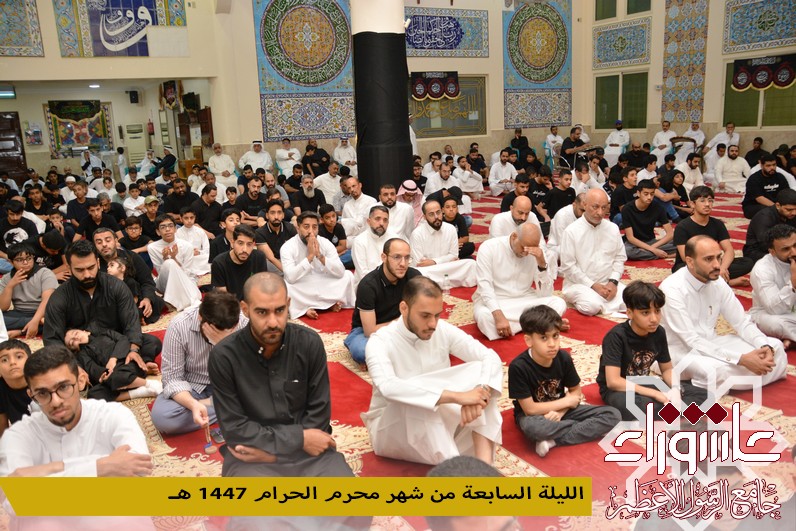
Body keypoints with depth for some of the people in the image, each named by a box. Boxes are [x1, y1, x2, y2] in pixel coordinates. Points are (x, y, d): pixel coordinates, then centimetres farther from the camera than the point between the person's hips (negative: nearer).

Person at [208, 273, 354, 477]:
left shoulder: (310, 343, -6)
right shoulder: (223, 355, -11)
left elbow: (319, 414, -2)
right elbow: (234, 429, -9)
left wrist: (271, 450, -12)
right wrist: (300, 438, -13)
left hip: (309, 449, 2)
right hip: (251, 453, -2)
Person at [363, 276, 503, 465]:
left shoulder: (443, 330, -8)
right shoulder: (380, 342, -22)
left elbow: (491, 357, -12)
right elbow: (389, 388, -42)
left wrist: (479, 392, -35)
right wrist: (457, 396, -46)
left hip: (439, 422, 5)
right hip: (390, 428, -4)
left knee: (480, 371, -18)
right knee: (412, 400, -38)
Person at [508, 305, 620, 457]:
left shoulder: (563, 358, -12)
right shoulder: (518, 367, -25)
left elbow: (576, 391, 0)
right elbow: (530, 409, -22)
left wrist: (560, 411, -20)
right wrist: (566, 401, -13)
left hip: (560, 410, 5)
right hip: (534, 416, -5)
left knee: (613, 415, -12)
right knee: (532, 427, -42)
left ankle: (553, 441, -19)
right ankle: (586, 427, -16)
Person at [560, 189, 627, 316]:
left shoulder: (613, 228, 6)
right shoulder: (571, 231, -10)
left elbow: (620, 258, 10)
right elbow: (568, 267, -11)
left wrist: (613, 281, -7)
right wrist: (593, 285, -14)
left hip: (608, 283, 5)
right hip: (579, 283, -5)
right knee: (592, 306, -32)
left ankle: (602, 301, 2)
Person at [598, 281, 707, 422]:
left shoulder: (658, 332, -5)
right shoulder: (616, 336, -24)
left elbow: (667, 369, 7)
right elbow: (613, 381, -29)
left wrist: (676, 390, -16)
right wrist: (656, 394, -26)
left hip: (643, 386, 7)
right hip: (618, 391, -7)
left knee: (701, 395, -5)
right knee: (626, 404, -42)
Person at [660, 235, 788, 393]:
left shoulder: (718, 282, -1)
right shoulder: (672, 289, -23)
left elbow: (742, 321, 4)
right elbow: (692, 342, -25)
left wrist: (766, 347, -16)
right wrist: (741, 359, -28)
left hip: (710, 344, 8)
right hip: (681, 351, -8)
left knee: (775, 347, -4)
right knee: (715, 370, -39)